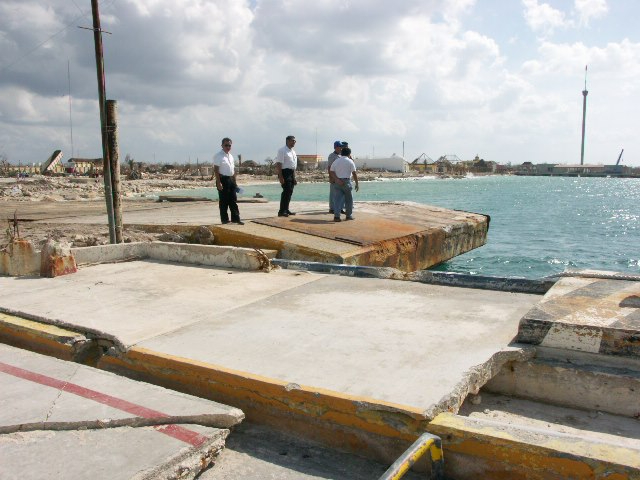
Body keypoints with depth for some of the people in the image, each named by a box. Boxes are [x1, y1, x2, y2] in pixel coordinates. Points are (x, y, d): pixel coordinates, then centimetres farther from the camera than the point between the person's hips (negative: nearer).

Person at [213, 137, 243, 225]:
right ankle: (224, 219, 7)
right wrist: (218, 182, -19)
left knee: (233, 200, 7)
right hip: (223, 179, -7)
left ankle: (236, 218, 11)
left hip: (231, 179, 7)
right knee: (223, 201, 0)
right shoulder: (218, 156, -8)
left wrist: (234, 182, 16)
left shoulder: (231, 156, 15)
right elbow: (216, 170, -13)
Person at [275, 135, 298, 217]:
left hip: (291, 173, 9)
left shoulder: (293, 152, 18)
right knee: (286, 191, -13)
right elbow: (278, 164, -16)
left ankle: (286, 210, 20)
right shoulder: (282, 151, -9)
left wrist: (294, 178, 20)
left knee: (290, 192, 11)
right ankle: (281, 211, -10)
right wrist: (280, 176, -23)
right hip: (285, 172, -9)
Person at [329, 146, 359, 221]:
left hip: (337, 182, 3)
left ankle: (336, 216, -12)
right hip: (346, 181, -3)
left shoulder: (336, 161, 9)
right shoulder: (350, 161, -2)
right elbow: (354, 173, -7)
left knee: (338, 199, 1)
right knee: (349, 199, 12)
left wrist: (337, 179, -12)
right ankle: (349, 215, 20)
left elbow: (331, 172, -3)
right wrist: (357, 184, -2)